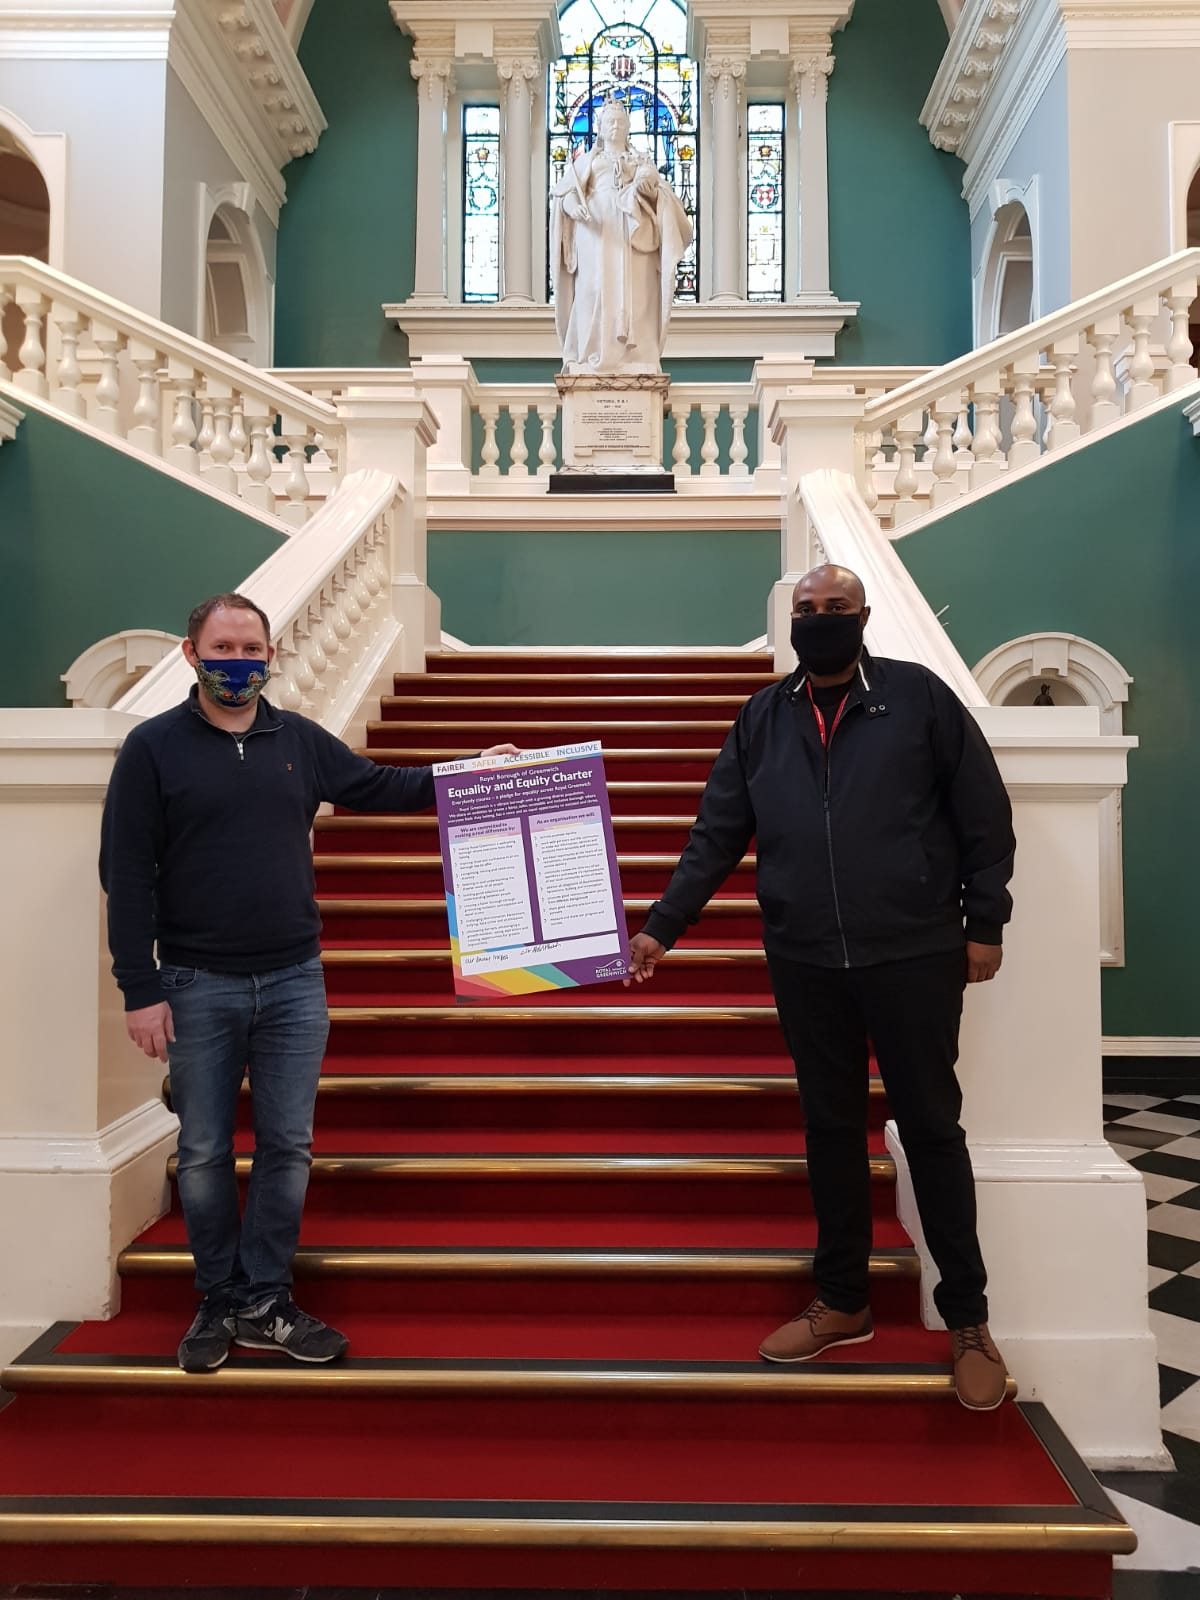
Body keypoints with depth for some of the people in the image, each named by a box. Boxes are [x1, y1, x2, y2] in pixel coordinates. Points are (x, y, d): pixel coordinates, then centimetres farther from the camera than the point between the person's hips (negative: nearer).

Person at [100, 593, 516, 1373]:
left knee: (288, 1147, 7)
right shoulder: (153, 747, -4)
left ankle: (263, 1304, 21)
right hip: (197, 987, -2)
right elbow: (127, 876, -6)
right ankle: (219, 1302, 26)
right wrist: (141, 990, -10)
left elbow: (379, 786, 16)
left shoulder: (300, 740, 6)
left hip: (294, 983, 3)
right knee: (205, 1153, 9)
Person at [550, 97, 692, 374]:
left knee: (634, 295, -10)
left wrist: (650, 188, -14)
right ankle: (593, 358, -13)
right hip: (596, 235, 0)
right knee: (595, 292, -11)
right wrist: (573, 205, -16)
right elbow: (563, 192, 6)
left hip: (633, 236, 1)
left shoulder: (642, 160, 22)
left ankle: (635, 359, -13)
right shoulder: (586, 160, 20)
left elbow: (661, 196, 9)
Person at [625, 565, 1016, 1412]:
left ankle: (969, 1321, 24)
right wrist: (661, 928, -2)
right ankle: (843, 1303, 31)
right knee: (831, 1128, 14)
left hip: (913, 955, -3)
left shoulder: (919, 696, -3)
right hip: (804, 962, 3)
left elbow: (984, 815, -1)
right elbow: (717, 835, 4)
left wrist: (985, 923, -2)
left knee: (931, 1127, 8)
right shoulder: (762, 719, 6)